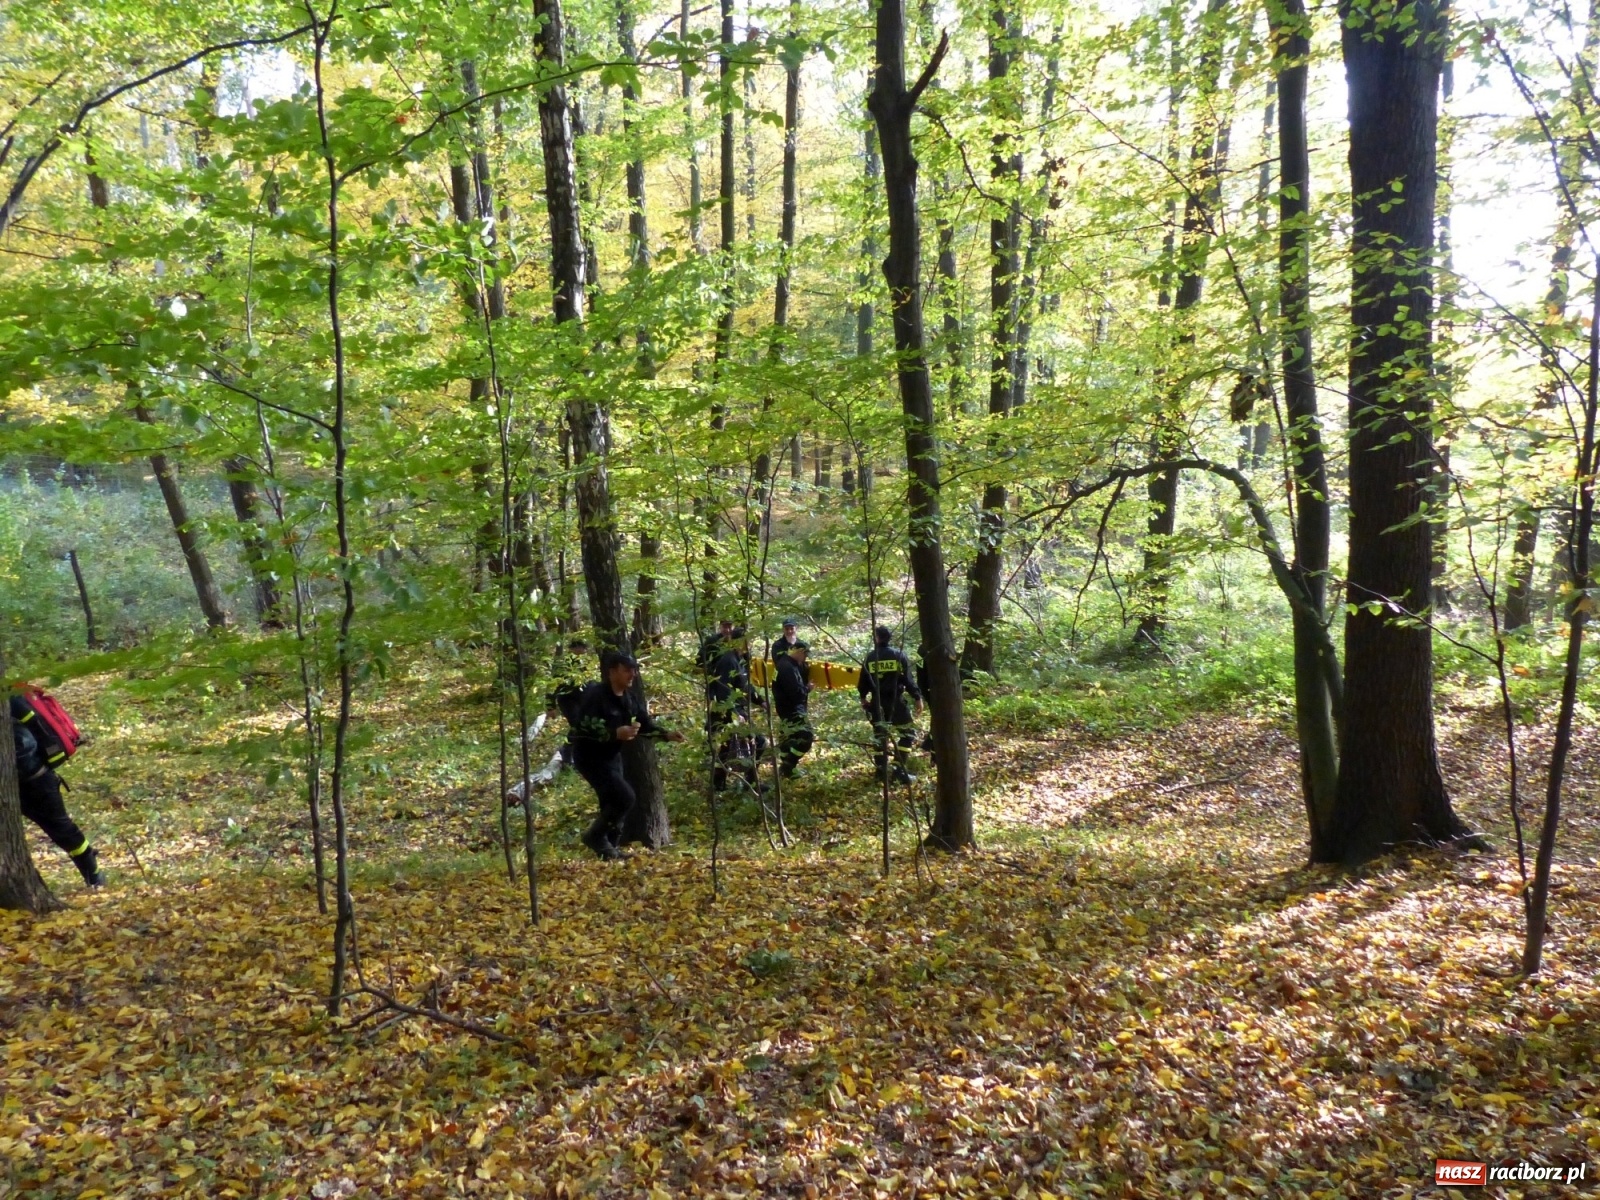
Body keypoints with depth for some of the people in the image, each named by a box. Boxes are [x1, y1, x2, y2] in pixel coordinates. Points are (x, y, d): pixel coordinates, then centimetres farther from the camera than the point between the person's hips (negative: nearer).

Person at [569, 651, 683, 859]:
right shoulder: (594, 696, -22)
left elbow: (646, 724, 5)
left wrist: (667, 734, -13)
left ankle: (609, 846, 27)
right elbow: (582, 730, -29)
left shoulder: (630, 699, 5)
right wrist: (615, 733, -34)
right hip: (590, 757, -9)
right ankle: (596, 836, 1)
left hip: (612, 757, 9)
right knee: (625, 797, -16)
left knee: (612, 801, 14)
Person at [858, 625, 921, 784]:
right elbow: (908, 679, -7)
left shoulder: (870, 657, 2)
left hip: (877, 702, 3)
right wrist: (917, 697, 0)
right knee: (907, 733, 5)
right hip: (896, 701, -3)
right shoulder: (899, 655, -5)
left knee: (880, 734, 16)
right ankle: (899, 770, -6)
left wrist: (863, 697, 26)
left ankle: (882, 770, 16)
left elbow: (863, 681, 9)